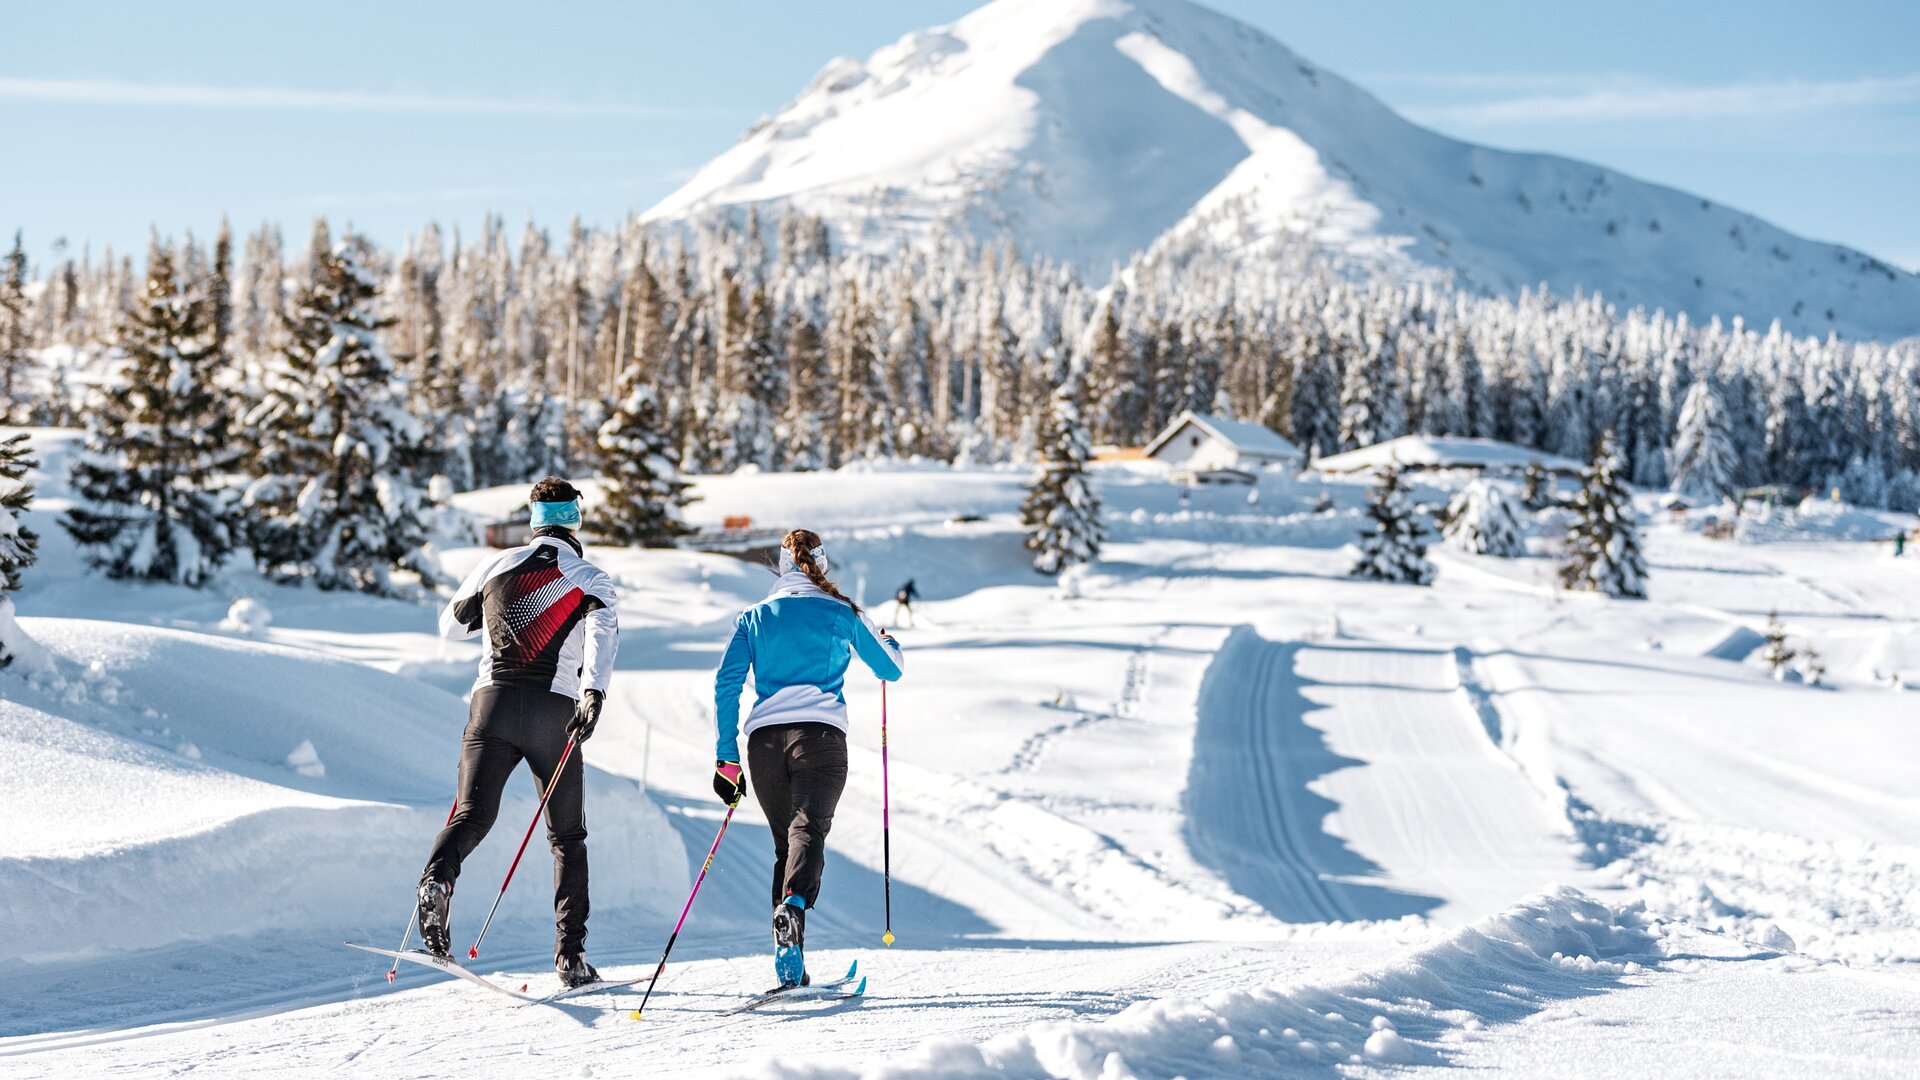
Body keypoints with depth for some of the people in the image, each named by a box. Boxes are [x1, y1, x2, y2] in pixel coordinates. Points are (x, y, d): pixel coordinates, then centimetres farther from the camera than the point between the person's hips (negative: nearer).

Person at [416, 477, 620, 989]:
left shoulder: (497, 565, 13)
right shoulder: (591, 579, 8)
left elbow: (450, 625, 26)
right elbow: (603, 633, -15)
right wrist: (594, 691, -29)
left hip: (494, 700, 1)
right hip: (554, 710, -1)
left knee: (473, 816, -7)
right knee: (568, 837, 10)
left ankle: (437, 879, -40)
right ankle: (571, 956, 6)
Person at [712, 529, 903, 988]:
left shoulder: (753, 618, 15)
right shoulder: (842, 613, 11)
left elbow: (726, 684, 8)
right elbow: (892, 669, 21)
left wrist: (726, 758, 12)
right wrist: (886, 641, 45)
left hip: (764, 739, 3)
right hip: (819, 732, -3)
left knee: (784, 841, 13)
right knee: (809, 829, -16)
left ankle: (790, 967, 6)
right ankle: (792, 906, -48)